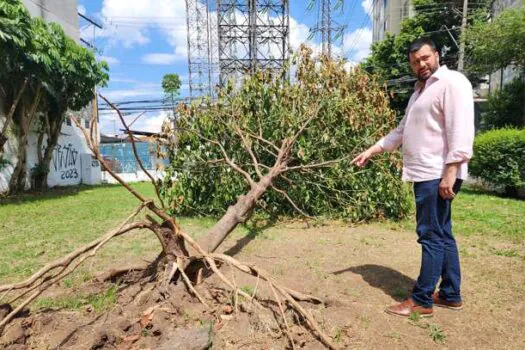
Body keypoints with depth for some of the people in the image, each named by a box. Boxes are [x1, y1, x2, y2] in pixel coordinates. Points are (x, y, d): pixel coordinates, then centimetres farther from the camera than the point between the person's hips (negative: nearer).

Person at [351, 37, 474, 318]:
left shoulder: (452, 82, -8)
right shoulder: (420, 90, 22)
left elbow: (461, 131, -18)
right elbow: (401, 131, 24)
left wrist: (450, 172, -24)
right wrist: (371, 151, 19)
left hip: (438, 175, -10)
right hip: (425, 174, 10)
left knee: (431, 236, -4)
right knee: (442, 234, 14)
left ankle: (421, 300, 6)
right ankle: (451, 294, 26)